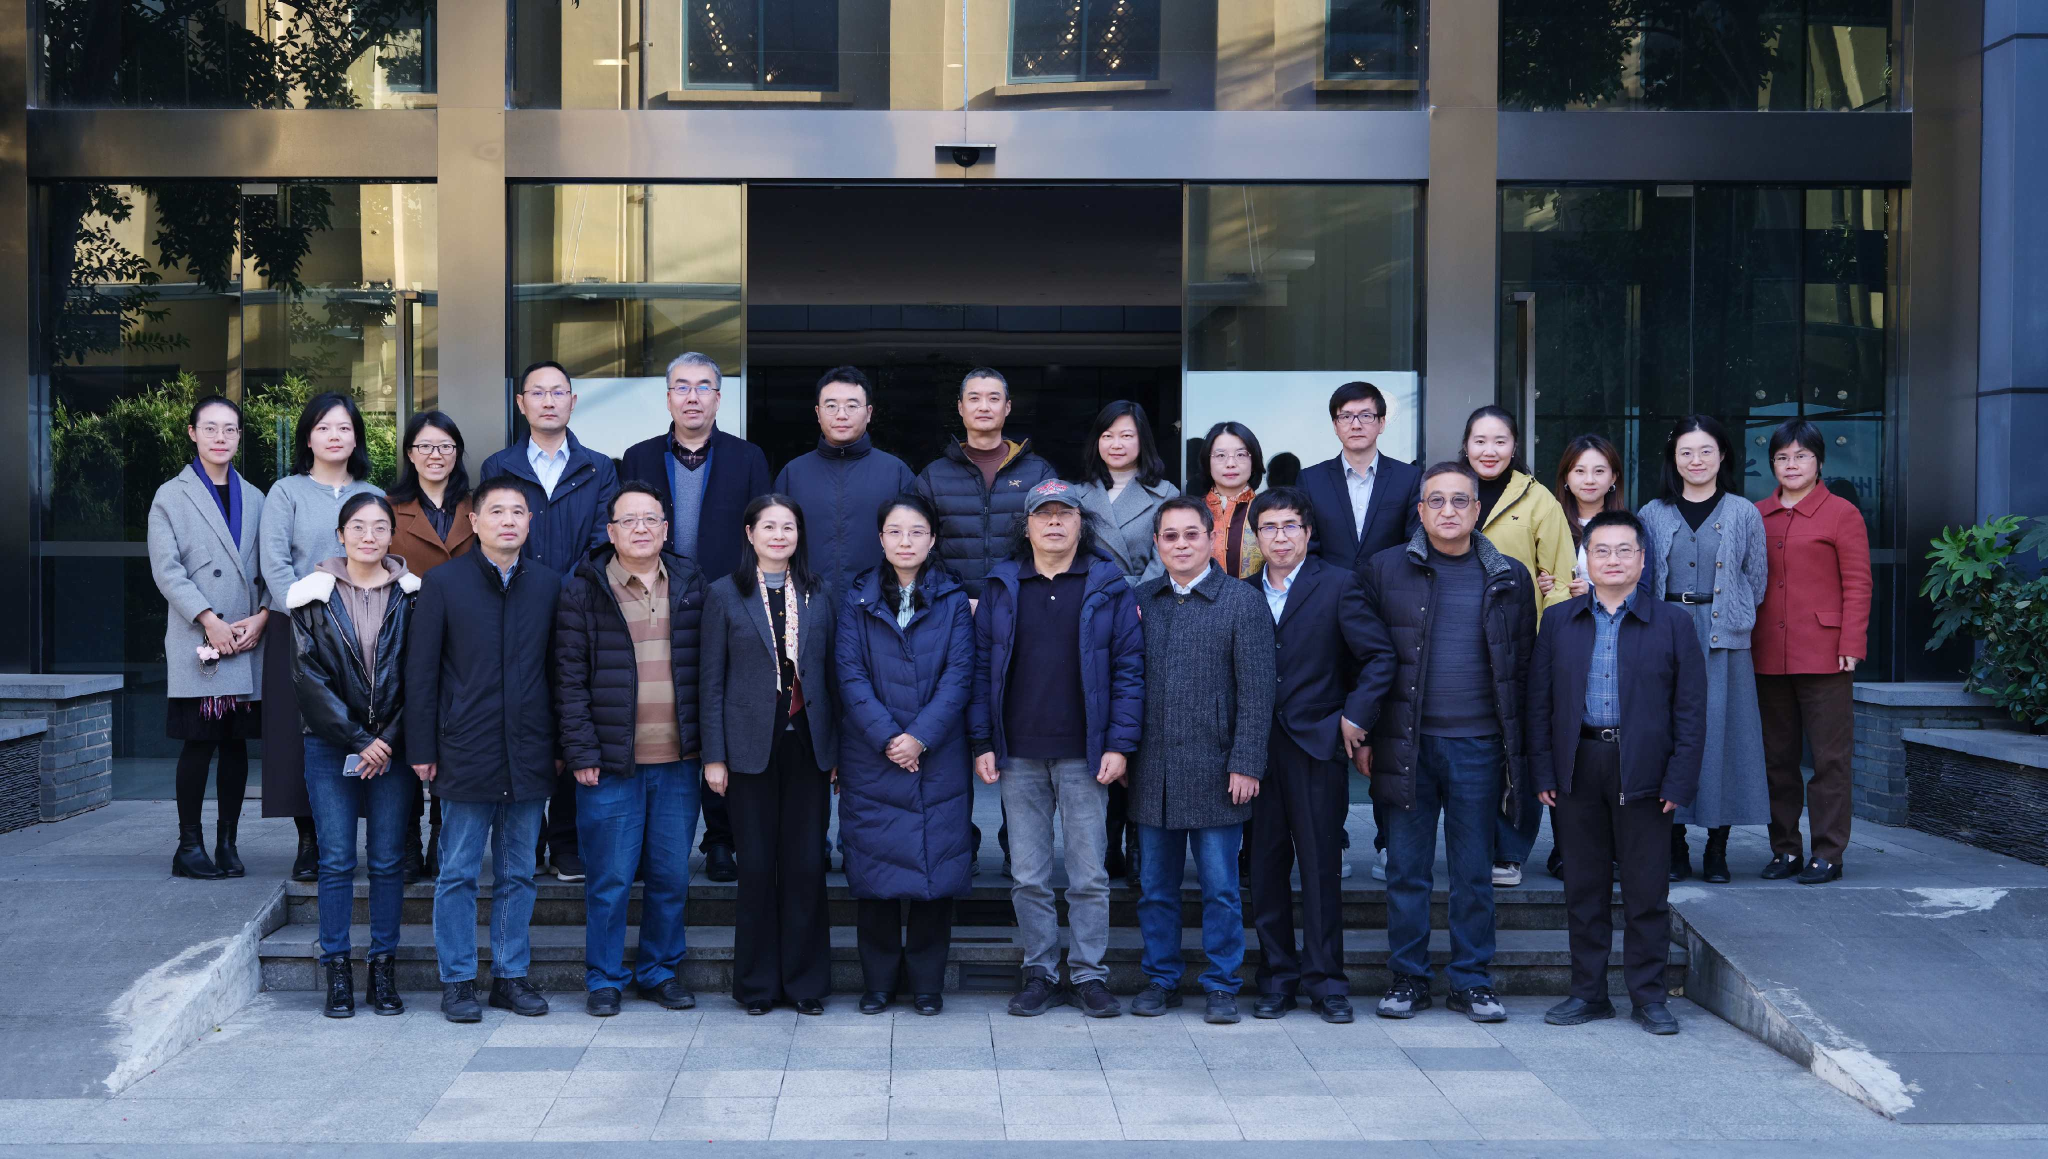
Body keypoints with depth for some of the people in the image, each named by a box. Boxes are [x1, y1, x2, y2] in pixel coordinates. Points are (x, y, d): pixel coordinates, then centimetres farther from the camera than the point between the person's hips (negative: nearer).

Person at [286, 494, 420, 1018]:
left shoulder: (410, 595, 3)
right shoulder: (315, 595, 1)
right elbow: (310, 678, -4)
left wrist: (389, 741, -9)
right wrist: (358, 741, -10)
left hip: (392, 744, 1)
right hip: (331, 745, -1)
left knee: (388, 860, 3)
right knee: (336, 860, 0)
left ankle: (384, 970, 11)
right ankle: (337, 972, 8)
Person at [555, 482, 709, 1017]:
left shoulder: (690, 583, 9)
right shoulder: (584, 590, -1)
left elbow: (706, 667, 10)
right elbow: (570, 678, -3)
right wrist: (582, 752, -9)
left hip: (678, 759, 3)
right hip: (610, 762, -3)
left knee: (672, 875, 9)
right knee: (610, 879, 3)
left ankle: (661, 969, 24)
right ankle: (605, 978, 16)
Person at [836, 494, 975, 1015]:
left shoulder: (952, 600, 7)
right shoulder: (859, 600, 7)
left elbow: (958, 677, -1)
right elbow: (851, 676, -1)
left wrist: (921, 736, -13)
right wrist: (886, 737, -13)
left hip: (937, 757, 0)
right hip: (871, 760, 0)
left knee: (935, 867, 0)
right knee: (873, 870, 1)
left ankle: (927, 981, 11)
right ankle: (877, 981, 13)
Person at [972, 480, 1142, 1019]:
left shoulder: (1109, 588, 4)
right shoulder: (1000, 587, 8)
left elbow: (1129, 669, 1)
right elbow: (981, 667, 8)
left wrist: (1119, 745, -7)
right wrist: (982, 743, 0)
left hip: (1084, 755, -1)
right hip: (1018, 757, 2)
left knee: (1088, 874, 3)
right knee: (1028, 875, 6)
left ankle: (1090, 974, 13)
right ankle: (1040, 974, 16)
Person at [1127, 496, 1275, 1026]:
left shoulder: (1243, 601, -3)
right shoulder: (1141, 600, 9)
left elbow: (1256, 691, -6)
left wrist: (1246, 765, -11)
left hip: (1214, 772, -4)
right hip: (1152, 773, 4)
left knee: (1220, 888, 3)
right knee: (1156, 887, 11)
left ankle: (1221, 986, 14)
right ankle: (1160, 980, 22)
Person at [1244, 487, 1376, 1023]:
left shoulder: (1337, 585, 1)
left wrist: (1354, 717, -6)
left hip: (1318, 744, -3)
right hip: (1258, 749, 3)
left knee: (1321, 864, -1)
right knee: (1265, 865, 5)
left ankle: (1325, 979, 7)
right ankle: (1276, 978, 14)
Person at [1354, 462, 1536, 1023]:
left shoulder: (1509, 577, 7)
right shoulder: (1385, 570, 4)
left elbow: (1524, 667, 8)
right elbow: (1372, 654, 3)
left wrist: (1518, 747, 4)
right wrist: (1361, 725, -4)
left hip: (1479, 745, 1)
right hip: (1407, 744, 0)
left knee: (1474, 871, 7)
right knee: (1406, 868, 5)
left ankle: (1471, 981, 17)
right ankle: (1407, 977, 16)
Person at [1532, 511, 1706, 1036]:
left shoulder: (1672, 622, 4)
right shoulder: (1558, 621, 9)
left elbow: (1690, 709, 1)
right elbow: (1540, 701, 8)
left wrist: (1679, 780, -6)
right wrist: (1543, 772, 0)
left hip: (1643, 772, -2)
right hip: (1578, 768, 2)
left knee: (1647, 889, 4)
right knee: (1584, 887, 8)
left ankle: (1648, 995, 14)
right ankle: (1588, 992, 18)